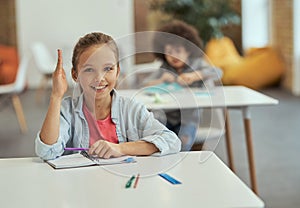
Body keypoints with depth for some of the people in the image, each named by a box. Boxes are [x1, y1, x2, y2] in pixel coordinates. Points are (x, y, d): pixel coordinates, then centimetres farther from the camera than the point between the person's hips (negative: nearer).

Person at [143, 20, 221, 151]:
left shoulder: (197, 64, 6)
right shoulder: (164, 69, 10)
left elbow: (217, 72, -12)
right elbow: (144, 85, 0)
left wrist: (194, 75, -24)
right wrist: (162, 80, -18)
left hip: (188, 119, -2)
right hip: (165, 117, 2)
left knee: (183, 143, -28)